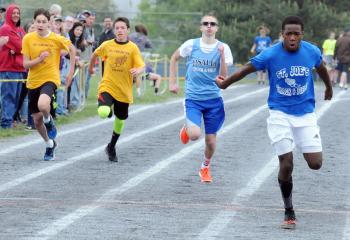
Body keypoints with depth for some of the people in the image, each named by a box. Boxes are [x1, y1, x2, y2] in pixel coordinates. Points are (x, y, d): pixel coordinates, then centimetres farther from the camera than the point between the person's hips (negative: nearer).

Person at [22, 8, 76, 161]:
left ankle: (49, 121, 1)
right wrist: (39, 59, -22)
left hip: (50, 79, -3)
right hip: (33, 81, 3)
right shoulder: (28, 39, -5)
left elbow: (72, 49, 11)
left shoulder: (57, 39, -9)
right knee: (37, 119, 7)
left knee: (42, 105, -34)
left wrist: (71, 71, 9)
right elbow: (25, 64, -5)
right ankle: (49, 144, 35)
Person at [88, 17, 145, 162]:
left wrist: (137, 70, -34)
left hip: (124, 90, 1)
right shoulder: (107, 45, -2)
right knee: (103, 113, -28)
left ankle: (112, 147, 36)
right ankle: (105, 107, 10)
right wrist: (91, 68, 29)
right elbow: (95, 55, 19)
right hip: (107, 86, -1)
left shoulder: (133, 48, -5)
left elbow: (142, 66, -12)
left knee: (120, 120, 14)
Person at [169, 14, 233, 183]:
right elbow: (174, 58, 13)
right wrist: (172, 82, 9)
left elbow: (223, 77, -8)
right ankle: (187, 128, 16)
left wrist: (222, 56, -21)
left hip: (213, 99, 1)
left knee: (210, 140, 5)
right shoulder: (191, 45, -4)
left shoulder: (222, 48, -4)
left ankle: (205, 168, 34)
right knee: (195, 135, -22)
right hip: (193, 98, -1)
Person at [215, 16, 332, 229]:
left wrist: (329, 88, 33)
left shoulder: (312, 52, -7)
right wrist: (225, 83, 13)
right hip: (280, 114, -2)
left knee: (315, 164, -6)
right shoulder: (271, 55, -14)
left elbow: (321, 68, 16)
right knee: (286, 165, -8)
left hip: (305, 113, 2)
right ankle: (289, 213, 9)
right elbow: (246, 70, 0)